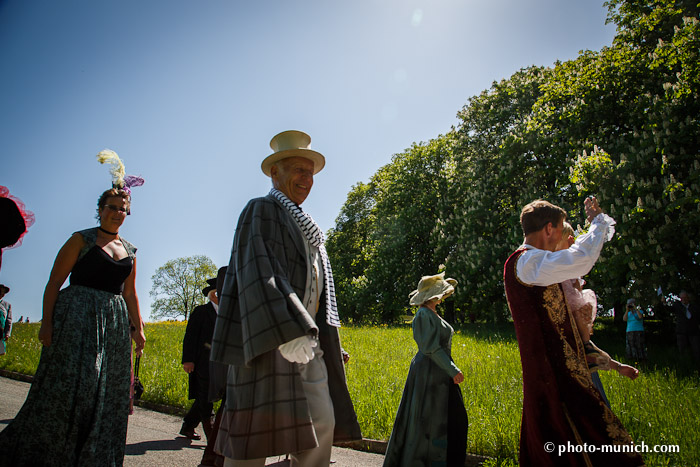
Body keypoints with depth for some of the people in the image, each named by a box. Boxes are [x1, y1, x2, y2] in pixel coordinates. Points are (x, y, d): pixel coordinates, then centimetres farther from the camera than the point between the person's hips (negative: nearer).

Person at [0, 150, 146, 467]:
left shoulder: (129, 251, 14)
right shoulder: (81, 240, 1)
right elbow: (54, 282, -3)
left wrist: (138, 328, 12)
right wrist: (47, 321, -12)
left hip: (114, 324, 5)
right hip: (76, 317, -5)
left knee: (107, 392, 5)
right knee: (66, 385, -8)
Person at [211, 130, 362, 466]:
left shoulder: (305, 227, 25)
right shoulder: (260, 211, -1)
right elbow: (260, 274, -17)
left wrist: (327, 344, 19)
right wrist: (288, 332, -29)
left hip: (303, 338, 9)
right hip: (267, 337, -8)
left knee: (322, 423, 4)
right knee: (256, 426, -7)